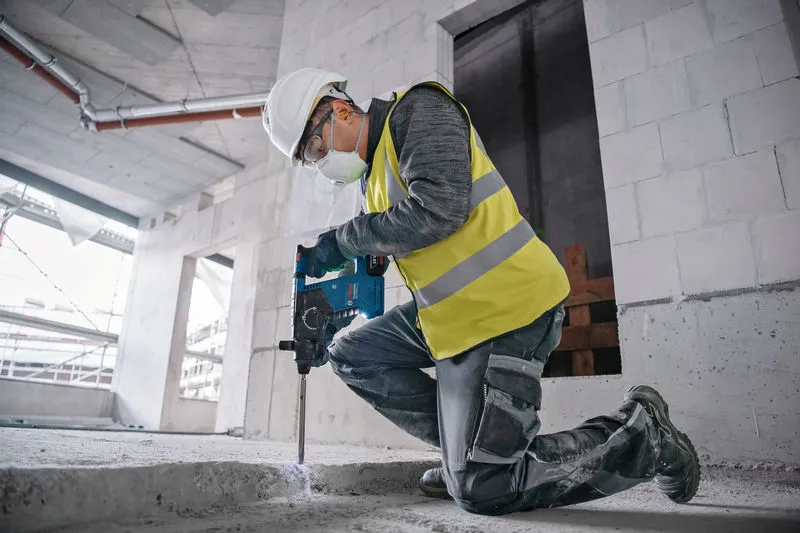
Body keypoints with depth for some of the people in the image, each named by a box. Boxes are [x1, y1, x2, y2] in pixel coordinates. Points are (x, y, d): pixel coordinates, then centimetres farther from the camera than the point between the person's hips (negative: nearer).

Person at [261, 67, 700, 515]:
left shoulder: (420, 109, -7)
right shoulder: (374, 173, 20)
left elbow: (438, 210, -23)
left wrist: (343, 240, -11)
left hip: (503, 306, -10)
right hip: (451, 311, 10)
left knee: (480, 490, -8)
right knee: (349, 354, 13)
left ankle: (641, 436, 9)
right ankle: (468, 448, 10)